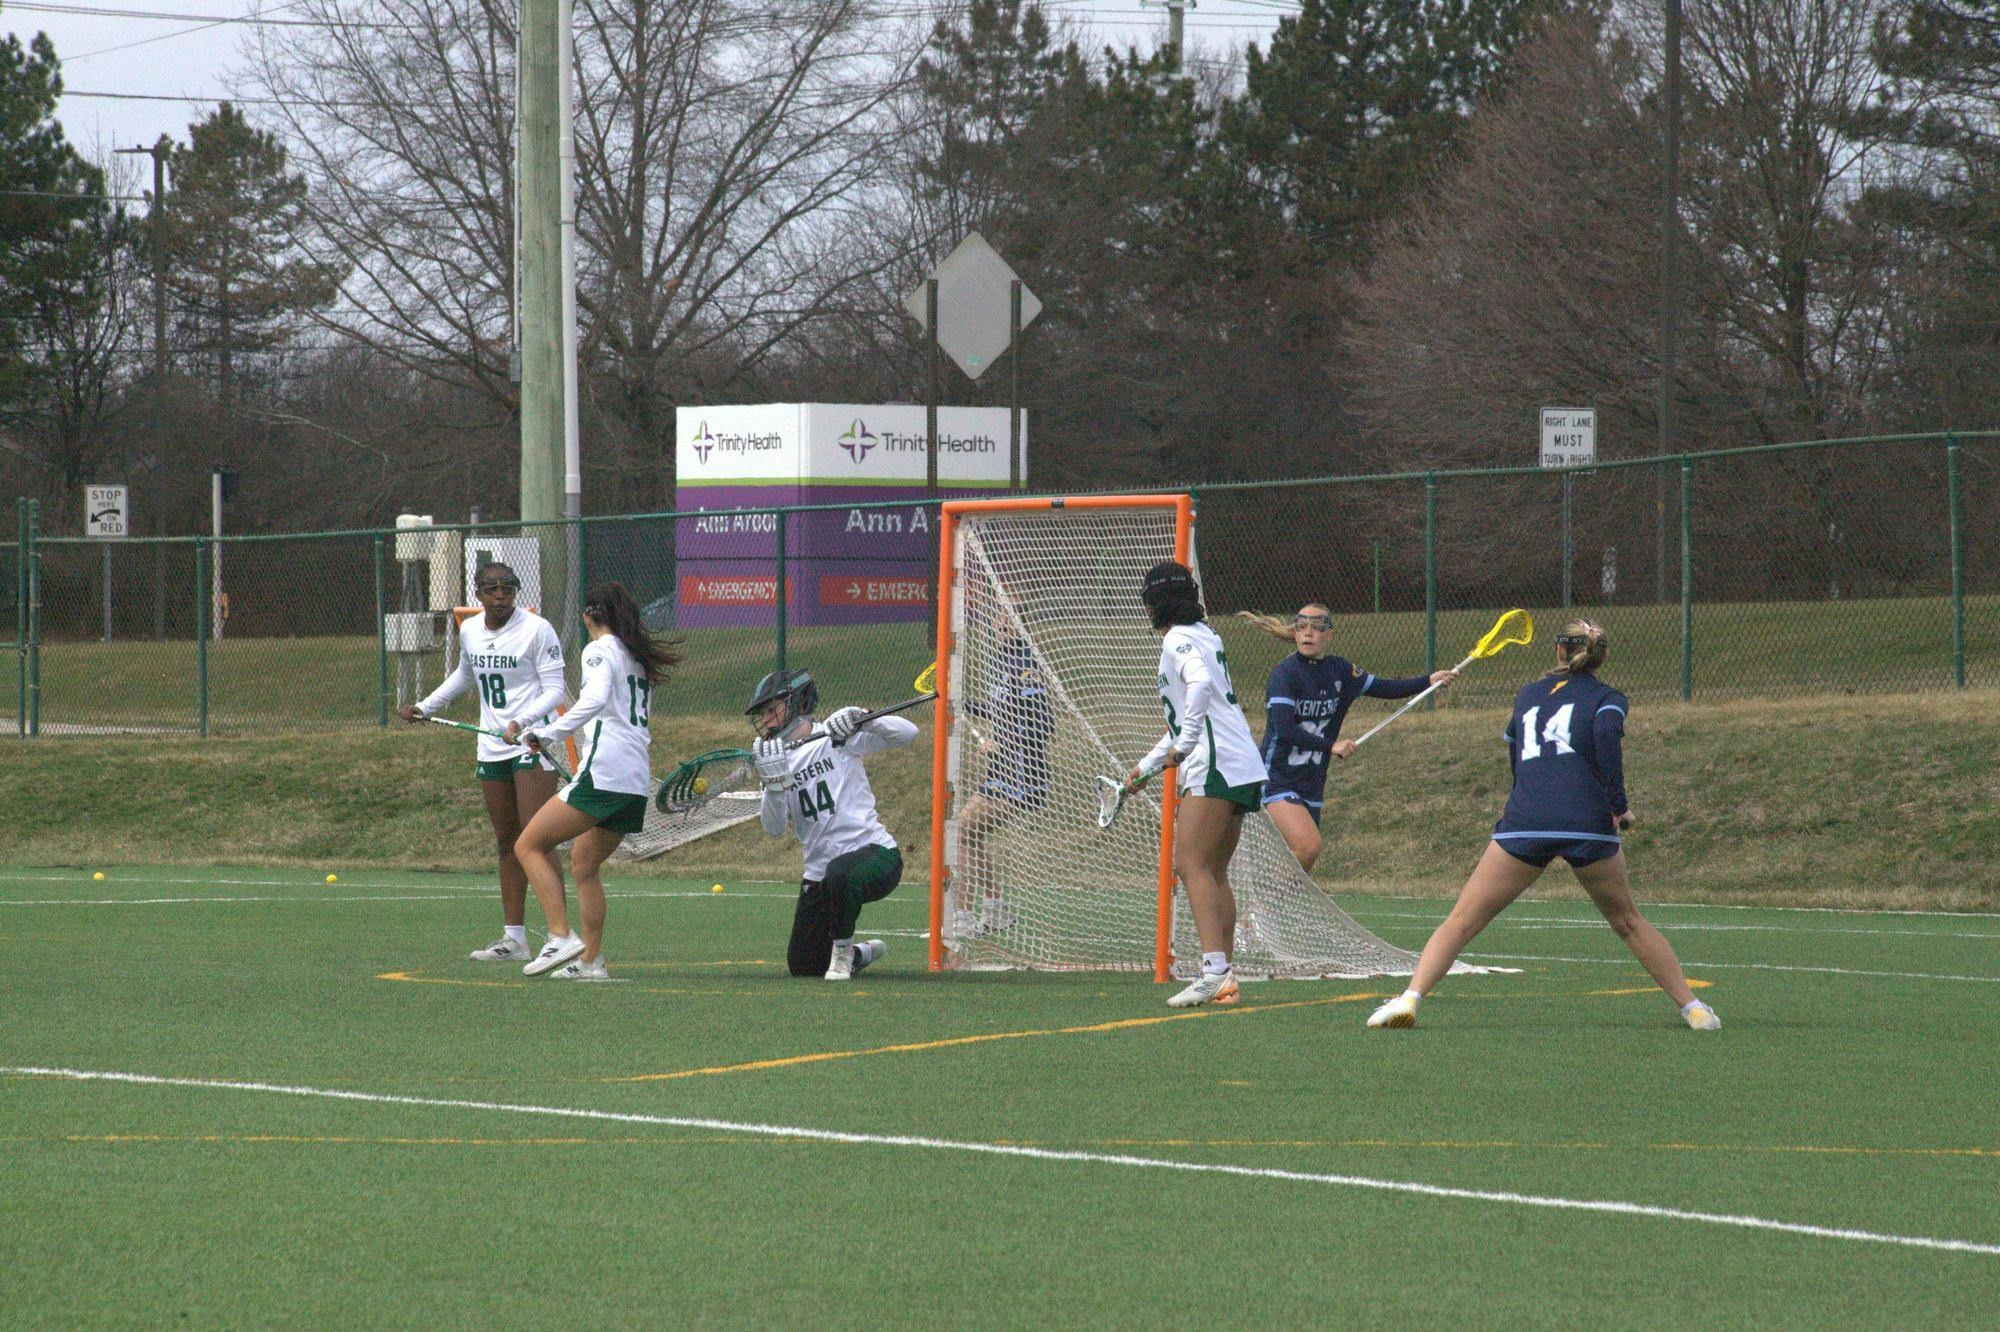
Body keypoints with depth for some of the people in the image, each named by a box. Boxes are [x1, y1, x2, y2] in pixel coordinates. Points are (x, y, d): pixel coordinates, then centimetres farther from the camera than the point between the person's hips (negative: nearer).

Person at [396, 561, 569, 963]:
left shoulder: (537, 630, -9)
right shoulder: (469, 631, 10)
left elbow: (555, 688, -12)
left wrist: (524, 721, -27)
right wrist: (425, 707, 30)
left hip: (531, 744, -7)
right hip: (491, 748, 7)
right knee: (506, 843, 7)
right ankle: (514, 938, 9)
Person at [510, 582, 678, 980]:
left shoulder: (600, 650, -3)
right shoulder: (638, 656, 21)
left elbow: (595, 699, -23)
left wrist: (547, 735, -25)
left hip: (604, 772, -9)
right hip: (637, 781, 9)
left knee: (530, 846, -5)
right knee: (585, 863, 20)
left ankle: (561, 939, -17)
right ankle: (590, 959, 15)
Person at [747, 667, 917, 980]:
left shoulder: (837, 739, -2)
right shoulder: (773, 758, 10)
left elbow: (907, 733, -10)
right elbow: (774, 828, -2)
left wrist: (862, 722, -24)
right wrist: (774, 783, -19)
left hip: (875, 852, -6)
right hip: (819, 877, 6)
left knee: (839, 874, -41)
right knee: (801, 965, 4)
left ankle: (843, 951, -16)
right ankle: (863, 953, 33)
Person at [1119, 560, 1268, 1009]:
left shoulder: (1180, 640, -6)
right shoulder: (1204, 636, 23)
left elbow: (1200, 684, -29)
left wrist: (1183, 746, -27)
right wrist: (1147, 768, 37)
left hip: (1216, 765, -9)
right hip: (1243, 769, 9)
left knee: (1192, 865, -14)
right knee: (1213, 873, 10)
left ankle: (1214, 970, -26)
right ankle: (1224, 979, 6)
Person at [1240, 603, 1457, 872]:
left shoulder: (1339, 670, 6)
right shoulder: (1285, 673, -13)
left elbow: (1384, 688, 18)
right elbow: (1283, 729, -23)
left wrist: (1429, 681, 8)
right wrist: (1331, 745, -24)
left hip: (1311, 786, 7)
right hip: (1277, 778, -7)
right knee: (1308, 847, -25)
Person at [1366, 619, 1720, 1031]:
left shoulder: (1528, 695, 23)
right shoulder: (1607, 697, 13)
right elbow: (1607, 735, -8)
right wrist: (1619, 805, -3)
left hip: (1524, 822, 1)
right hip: (1589, 823, -1)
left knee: (1463, 920, 4)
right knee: (1628, 923, 18)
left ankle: (1410, 998, -12)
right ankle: (1691, 1007, 18)